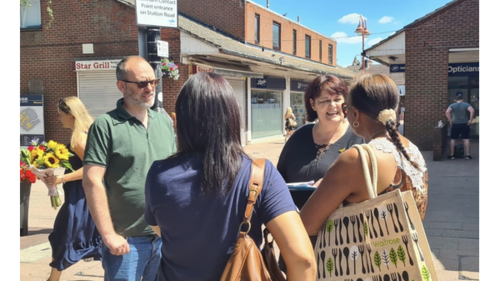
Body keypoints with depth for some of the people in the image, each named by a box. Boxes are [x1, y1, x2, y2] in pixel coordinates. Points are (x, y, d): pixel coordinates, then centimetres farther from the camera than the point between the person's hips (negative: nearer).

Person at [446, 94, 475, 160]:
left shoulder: (452, 105, 1)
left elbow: (447, 112, -17)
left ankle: (452, 155, 6)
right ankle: (468, 155, 3)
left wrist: (450, 121, -10)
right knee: (466, 139, 5)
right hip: (465, 124, 0)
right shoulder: (466, 104, 0)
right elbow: (472, 111, -18)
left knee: (453, 139, 7)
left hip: (455, 125, 0)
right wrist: (470, 120, -11)